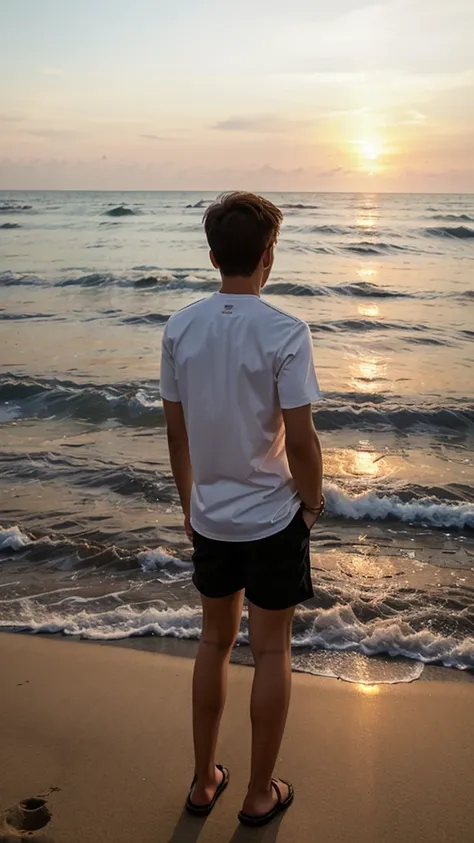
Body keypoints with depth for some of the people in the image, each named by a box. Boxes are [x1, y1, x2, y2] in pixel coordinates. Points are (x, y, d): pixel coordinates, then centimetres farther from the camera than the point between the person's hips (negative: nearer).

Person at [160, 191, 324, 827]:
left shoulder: (180, 328, -4)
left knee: (215, 642, 21)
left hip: (210, 518, 5)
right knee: (271, 652, 12)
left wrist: (188, 503, 15)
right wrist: (313, 499, 0)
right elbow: (300, 439, -19)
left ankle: (204, 781, 35)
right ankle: (260, 794, 28)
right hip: (273, 517, -4)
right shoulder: (286, 333, -18)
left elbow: (176, 431, 3)